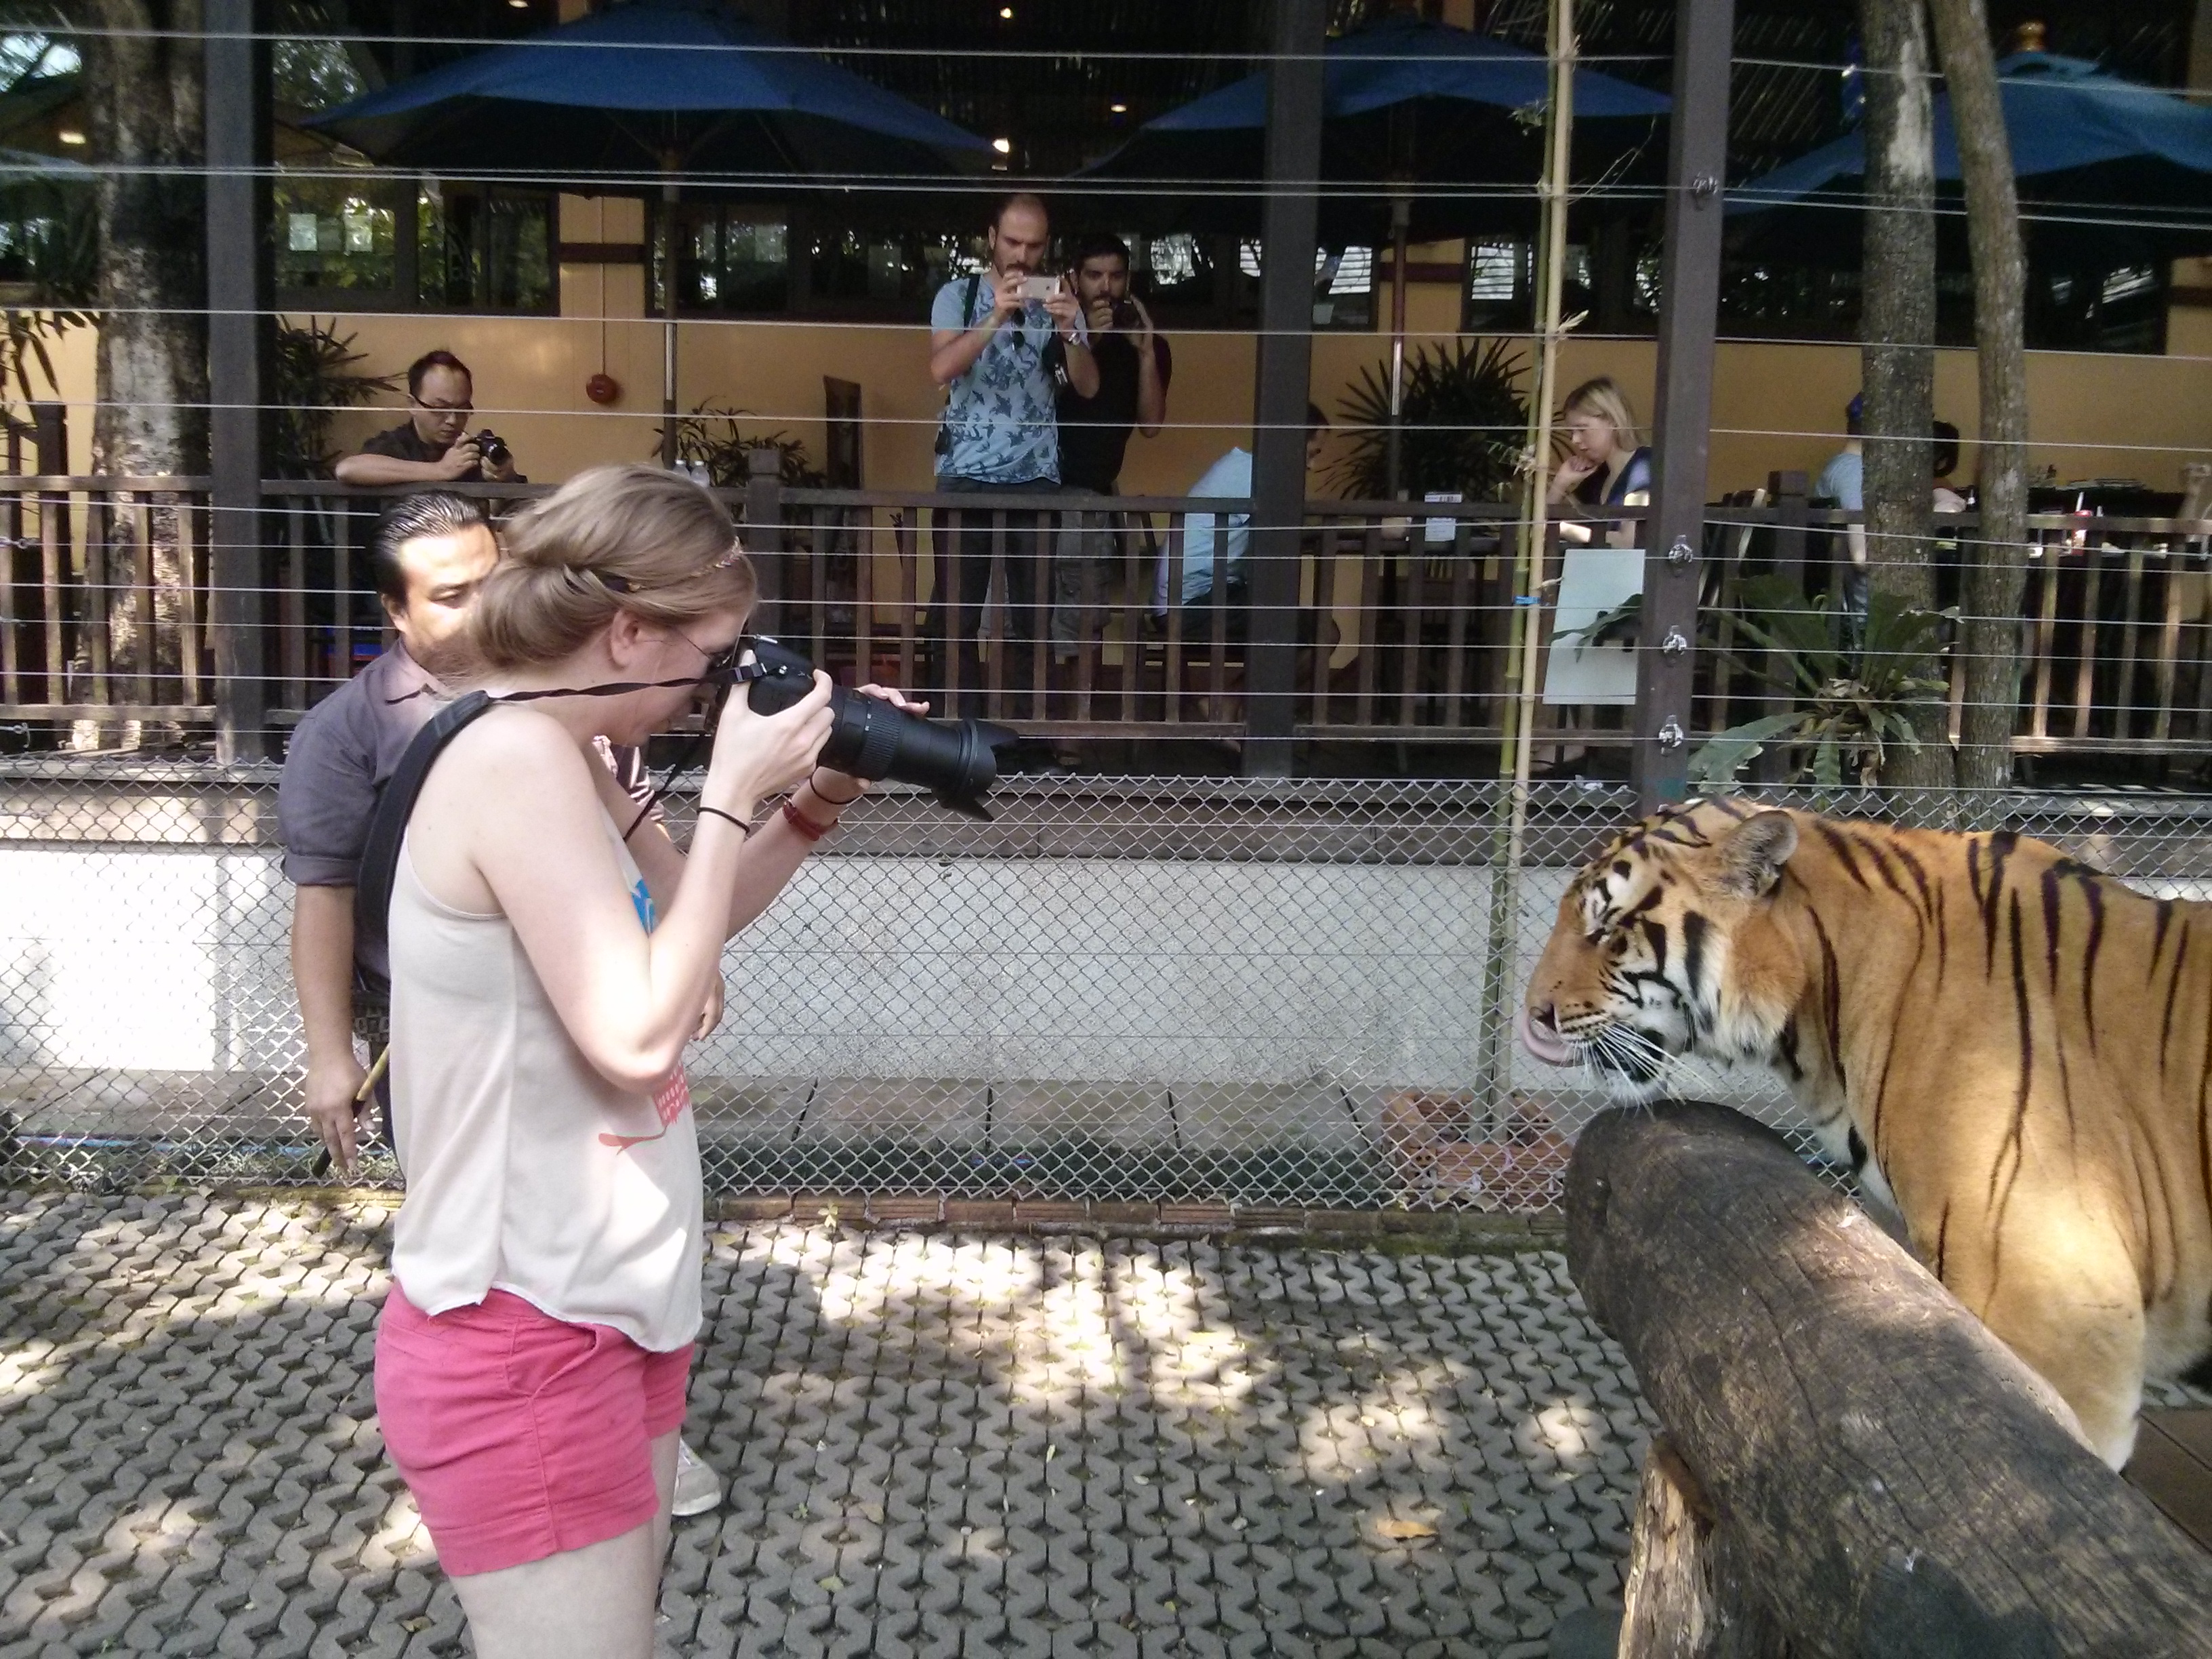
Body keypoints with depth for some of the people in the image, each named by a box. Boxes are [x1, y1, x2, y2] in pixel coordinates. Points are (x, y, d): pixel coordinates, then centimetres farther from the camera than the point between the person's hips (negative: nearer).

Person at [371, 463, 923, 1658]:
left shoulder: (555, 763, 7)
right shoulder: (518, 761, -23)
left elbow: (689, 918, 21)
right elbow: (639, 1036, -27)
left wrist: (812, 803, 5)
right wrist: (731, 794, -21)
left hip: (603, 1311, 10)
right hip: (521, 1342, -10)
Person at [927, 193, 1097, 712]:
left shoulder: (1060, 302, 6)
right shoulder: (958, 295, 1)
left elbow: (1088, 387, -3)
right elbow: (941, 370, -15)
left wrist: (1069, 330, -21)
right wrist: (996, 316, -26)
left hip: (1036, 476, 2)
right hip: (965, 474, -1)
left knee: (1033, 605, 3)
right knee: (960, 603, 2)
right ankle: (961, 716, 11)